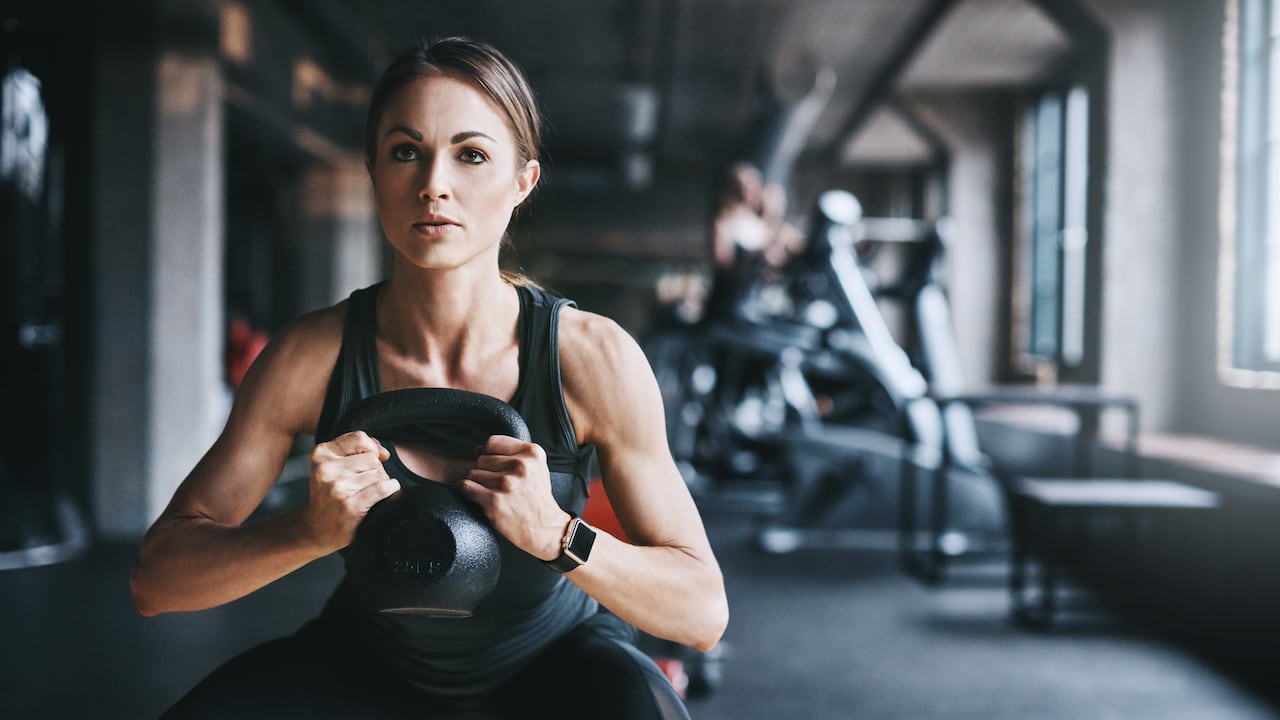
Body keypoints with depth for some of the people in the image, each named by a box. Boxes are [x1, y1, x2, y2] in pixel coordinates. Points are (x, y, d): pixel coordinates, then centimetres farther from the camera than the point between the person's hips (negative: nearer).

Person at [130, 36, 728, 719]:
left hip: (554, 660, -1)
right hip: (375, 660, 2)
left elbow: (702, 611, -21)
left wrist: (554, 531, -39)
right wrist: (315, 530, -37)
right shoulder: (311, 354, -20)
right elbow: (156, 578, -18)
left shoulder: (593, 356, -24)